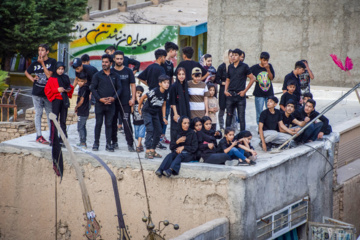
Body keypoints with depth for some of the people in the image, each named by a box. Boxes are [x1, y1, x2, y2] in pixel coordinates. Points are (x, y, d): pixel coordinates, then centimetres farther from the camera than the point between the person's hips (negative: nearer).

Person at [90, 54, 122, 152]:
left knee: (109, 124, 3)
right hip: (99, 104, -1)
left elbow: (119, 88, 8)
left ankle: (108, 144, 7)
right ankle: (96, 143, 9)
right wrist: (100, 99, -11)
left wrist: (114, 98, -10)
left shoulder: (115, 76, 7)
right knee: (98, 123, 1)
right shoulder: (97, 75, 3)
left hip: (111, 104, 1)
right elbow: (93, 88, 1)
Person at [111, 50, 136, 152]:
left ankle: (130, 144, -9)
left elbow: (133, 85, 8)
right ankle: (114, 142, 18)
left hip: (125, 102, -2)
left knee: (127, 123, -9)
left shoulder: (128, 71, 6)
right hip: (113, 101, 2)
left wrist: (133, 98, -1)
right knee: (113, 122, 6)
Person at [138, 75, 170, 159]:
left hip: (155, 113, 7)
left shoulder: (165, 93, -3)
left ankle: (153, 150, 15)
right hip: (147, 112, -7)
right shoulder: (154, 91, -24)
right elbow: (143, 97, -13)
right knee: (150, 130, -17)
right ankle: (148, 151, -17)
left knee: (158, 131, 4)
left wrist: (164, 117, 9)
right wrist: (139, 108, -3)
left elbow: (163, 105, 10)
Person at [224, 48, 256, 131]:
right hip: (230, 94, 4)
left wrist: (245, 91, -7)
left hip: (240, 94, -4)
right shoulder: (230, 67, 10)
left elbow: (252, 79, -2)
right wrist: (225, 90, 4)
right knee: (229, 115, 8)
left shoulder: (244, 66, -3)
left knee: (241, 116, -1)